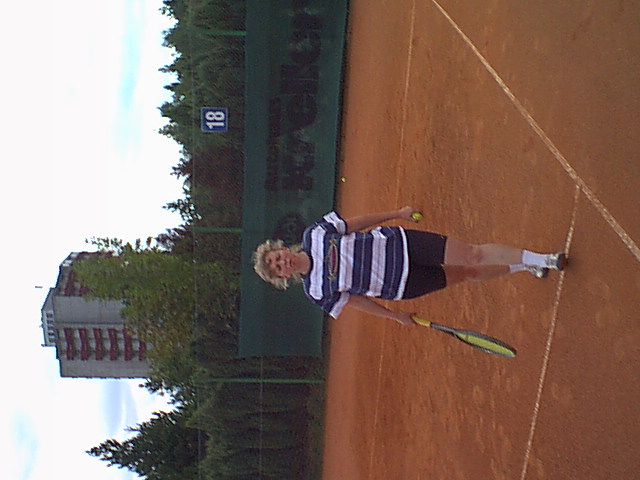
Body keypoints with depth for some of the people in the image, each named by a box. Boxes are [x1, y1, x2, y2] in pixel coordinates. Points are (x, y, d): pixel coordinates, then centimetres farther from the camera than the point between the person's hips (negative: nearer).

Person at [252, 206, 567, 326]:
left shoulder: (315, 232, -8)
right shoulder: (318, 293, -10)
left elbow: (356, 223, 4)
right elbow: (353, 299, 1)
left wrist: (396, 213, 7)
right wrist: (396, 317, 7)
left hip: (395, 242, 1)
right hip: (398, 284, -1)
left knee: (472, 255, -6)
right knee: (466, 276, 0)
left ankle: (540, 259, 10)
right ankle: (523, 268, 19)